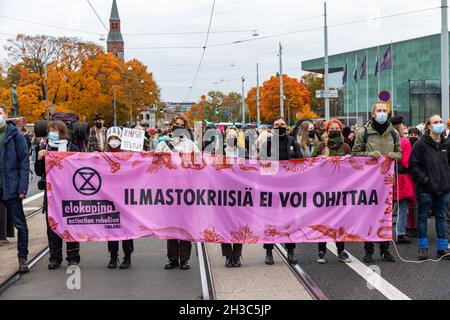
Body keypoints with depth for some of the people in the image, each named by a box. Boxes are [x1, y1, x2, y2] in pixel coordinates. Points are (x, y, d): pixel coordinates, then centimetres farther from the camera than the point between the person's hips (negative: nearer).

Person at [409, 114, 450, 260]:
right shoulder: (421, 144, -7)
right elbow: (413, 166, -9)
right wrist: (425, 180, -13)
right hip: (425, 189, -4)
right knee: (423, 217, 5)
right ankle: (423, 247, 15)